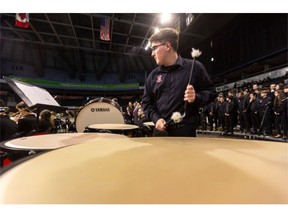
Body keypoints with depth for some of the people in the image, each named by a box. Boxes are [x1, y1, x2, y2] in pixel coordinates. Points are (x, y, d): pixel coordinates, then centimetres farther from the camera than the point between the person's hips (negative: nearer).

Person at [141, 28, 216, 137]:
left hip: (185, 130, -3)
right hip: (160, 130, 4)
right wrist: (156, 118, -6)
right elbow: (146, 102, 11)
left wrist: (196, 98, -18)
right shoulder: (153, 75, 8)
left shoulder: (194, 67, -2)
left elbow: (211, 92, 3)